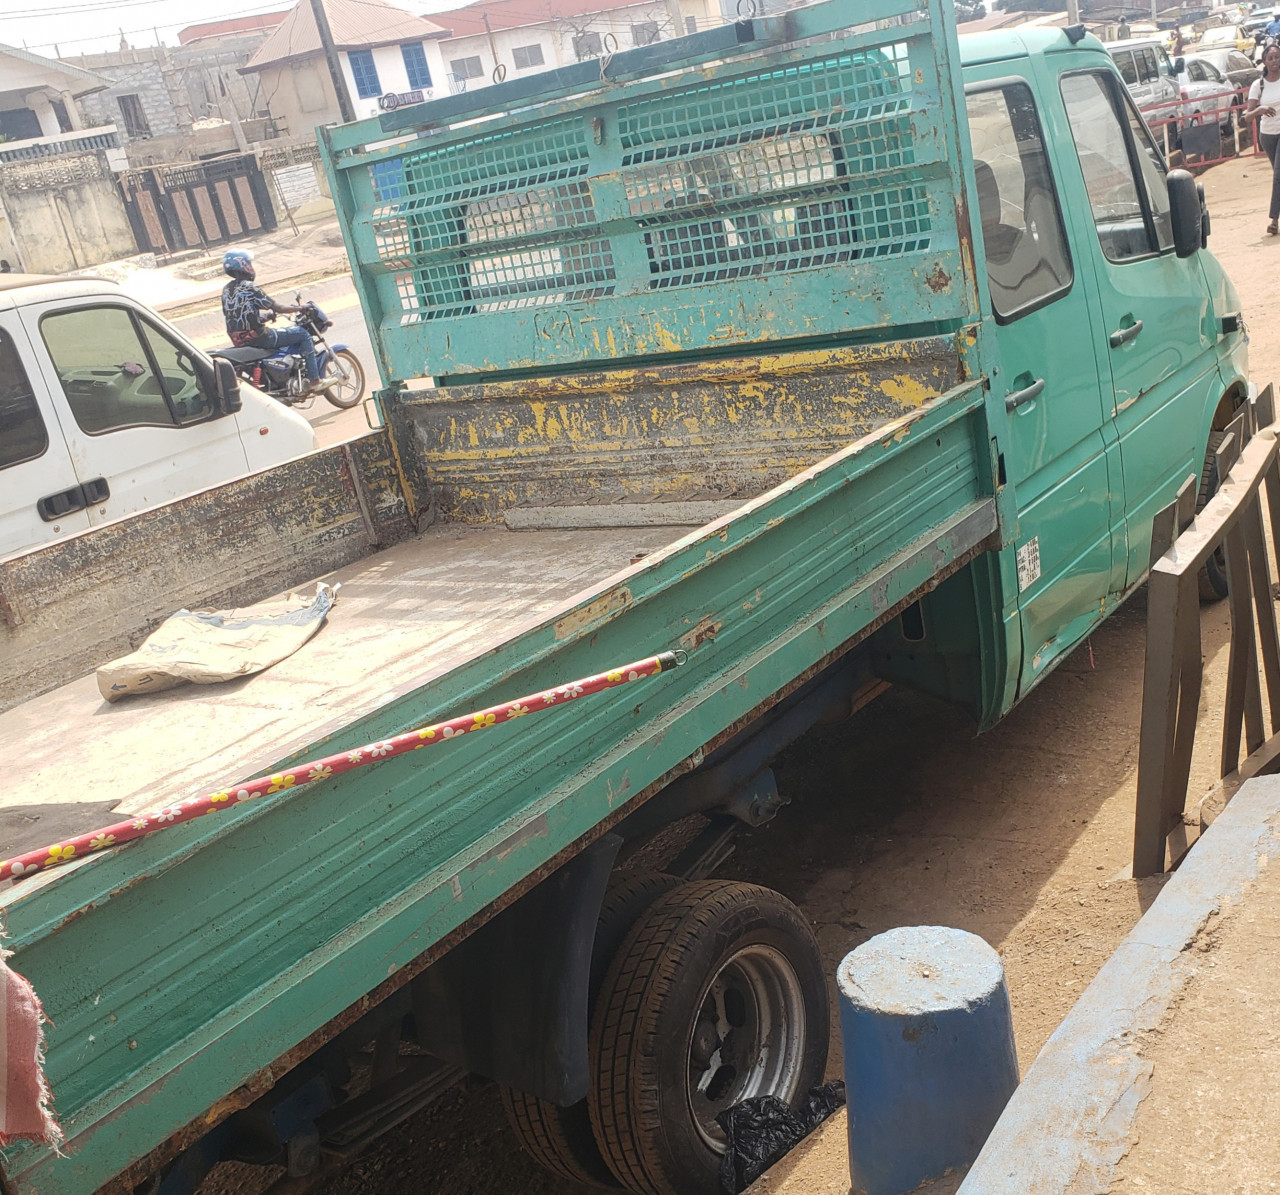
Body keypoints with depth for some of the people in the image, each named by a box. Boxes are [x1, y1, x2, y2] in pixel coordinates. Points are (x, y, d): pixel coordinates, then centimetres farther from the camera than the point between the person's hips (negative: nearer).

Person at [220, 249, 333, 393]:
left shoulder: (226, 289, 8)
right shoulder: (250, 288, -17)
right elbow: (277, 308, -14)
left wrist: (268, 314, 28)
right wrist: (300, 308, 0)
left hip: (238, 341, 9)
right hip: (257, 337, -9)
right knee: (303, 334, 0)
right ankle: (314, 381, -2)